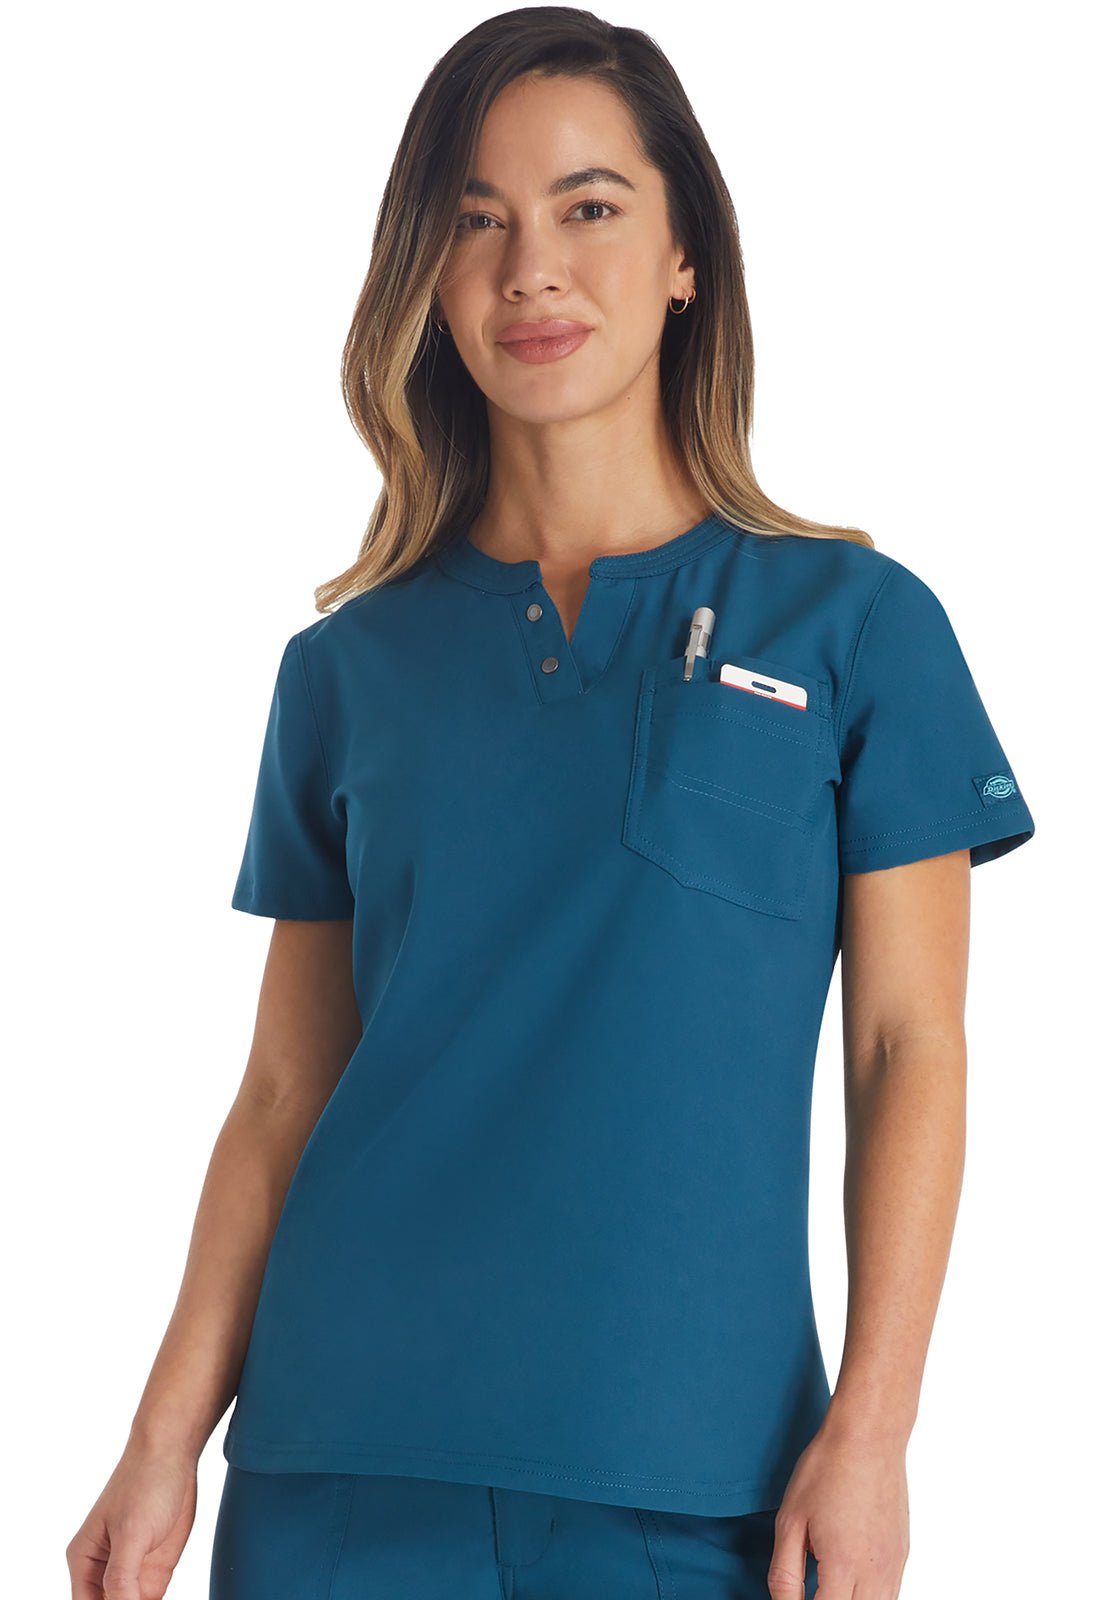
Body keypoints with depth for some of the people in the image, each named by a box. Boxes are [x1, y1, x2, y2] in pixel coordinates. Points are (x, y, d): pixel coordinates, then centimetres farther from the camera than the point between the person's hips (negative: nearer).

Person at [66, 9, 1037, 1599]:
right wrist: (166, 1441, 2)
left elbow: (911, 1053, -1)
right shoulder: (350, 666, 7)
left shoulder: (855, 624, 1)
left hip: (694, 1471, -2)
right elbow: (284, 1092, 8)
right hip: (345, 1458, 2)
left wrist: (870, 1435, -9)